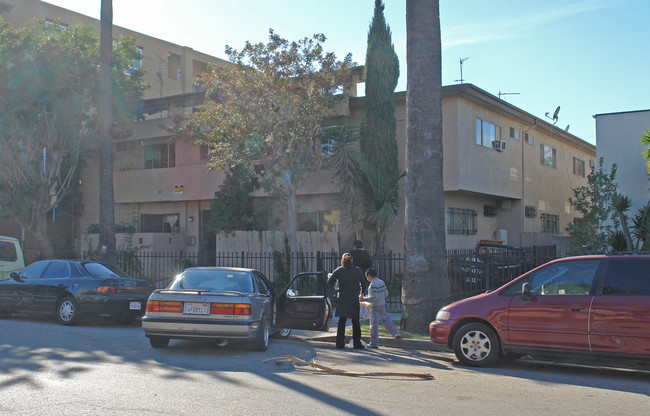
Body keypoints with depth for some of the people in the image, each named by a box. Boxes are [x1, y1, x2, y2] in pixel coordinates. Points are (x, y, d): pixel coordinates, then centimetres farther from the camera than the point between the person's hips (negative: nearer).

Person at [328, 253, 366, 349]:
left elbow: (330, 282, -6)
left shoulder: (338, 270, 0)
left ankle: (340, 344, 4)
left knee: (341, 321, 6)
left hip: (342, 299, 0)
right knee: (356, 322, 8)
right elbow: (363, 283, 9)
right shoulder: (357, 270, 2)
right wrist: (361, 292, 28)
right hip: (354, 299, 0)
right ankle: (357, 344, 7)